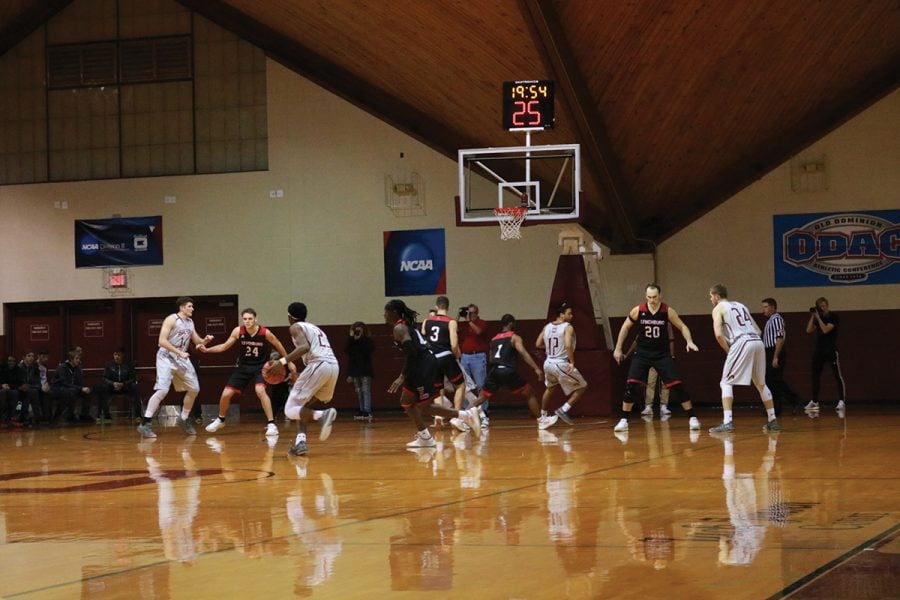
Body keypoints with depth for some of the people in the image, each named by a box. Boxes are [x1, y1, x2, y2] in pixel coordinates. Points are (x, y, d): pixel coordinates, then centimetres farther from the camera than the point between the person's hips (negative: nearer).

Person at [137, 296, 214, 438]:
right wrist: (180, 353, -24)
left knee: (194, 389, 9)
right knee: (162, 390, -20)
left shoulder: (190, 322, 9)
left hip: (182, 359, 8)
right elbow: (162, 341, -21)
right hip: (166, 357, -8)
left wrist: (205, 341, -5)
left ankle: (184, 419, 27)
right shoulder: (172, 319, -14)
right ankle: (144, 424, -20)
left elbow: (197, 341, 18)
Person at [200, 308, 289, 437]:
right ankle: (220, 420, 30)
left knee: (260, 391, -30)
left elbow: (280, 348, -2)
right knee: (226, 394, 1)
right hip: (243, 367, 3)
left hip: (260, 367, -3)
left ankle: (271, 424, -22)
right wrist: (207, 350, -10)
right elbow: (225, 346, 2)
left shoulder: (265, 333, -18)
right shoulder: (238, 331, -12)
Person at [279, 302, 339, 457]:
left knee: (291, 410, -3)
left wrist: (284, 361, -13)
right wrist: (299, 375, 41)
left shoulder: (296, 327, 7)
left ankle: (322, 415, -28)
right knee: (302, 404, 24)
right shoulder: (316, 329, 32)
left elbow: (305, 347, -12)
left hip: (318, 365, -8)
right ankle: (301, 441, 5)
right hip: (334, 366, 8)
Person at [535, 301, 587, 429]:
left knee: (549, 389, 31)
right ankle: (563, 410, -2)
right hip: (561, 364, -7)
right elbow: (568, 345, -25)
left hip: (548, 363, 7)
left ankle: (543, 416, 36)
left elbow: (538, 344, 13)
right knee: (582, 387, 7)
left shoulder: (547, 327, 8)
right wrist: (572, 362, -21)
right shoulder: (568, 327, -10)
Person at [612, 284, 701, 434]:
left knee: (677, 385, -8)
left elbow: (682, 326, -2)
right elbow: (625, 327, 6)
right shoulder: (638, 311, -9)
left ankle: (692, 418, 1)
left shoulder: (668, 311, -11)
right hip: (642, 354, 1)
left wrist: (689, 341, -20)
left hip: (662, 354, -1)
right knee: (631, 386, -12)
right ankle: (624, 420, 1)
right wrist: (618, 349, 7)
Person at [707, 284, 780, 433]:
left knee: (726, 383, 2)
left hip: (742, 343, -6)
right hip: (758, 342, 6)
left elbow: (719, 335, -7)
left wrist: (728, 350, 7)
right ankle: (773, 421, 22)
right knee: (760, 384, 22)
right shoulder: (740, 305, 29)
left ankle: (727, 422, -10)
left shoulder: (718, 308, 9)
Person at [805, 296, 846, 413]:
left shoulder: (833, 317, -6)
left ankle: (842, 401, -15)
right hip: (818, 350, 7)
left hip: (831, 350, -7)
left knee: (838, 376, -9)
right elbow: (809, 330, 4)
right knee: (815, 376, 11)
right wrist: (812, 317, -2)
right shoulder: (817, 318, 12)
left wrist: (818, 317, -16)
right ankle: (814, 401, 21)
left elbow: (825, 330, -18)